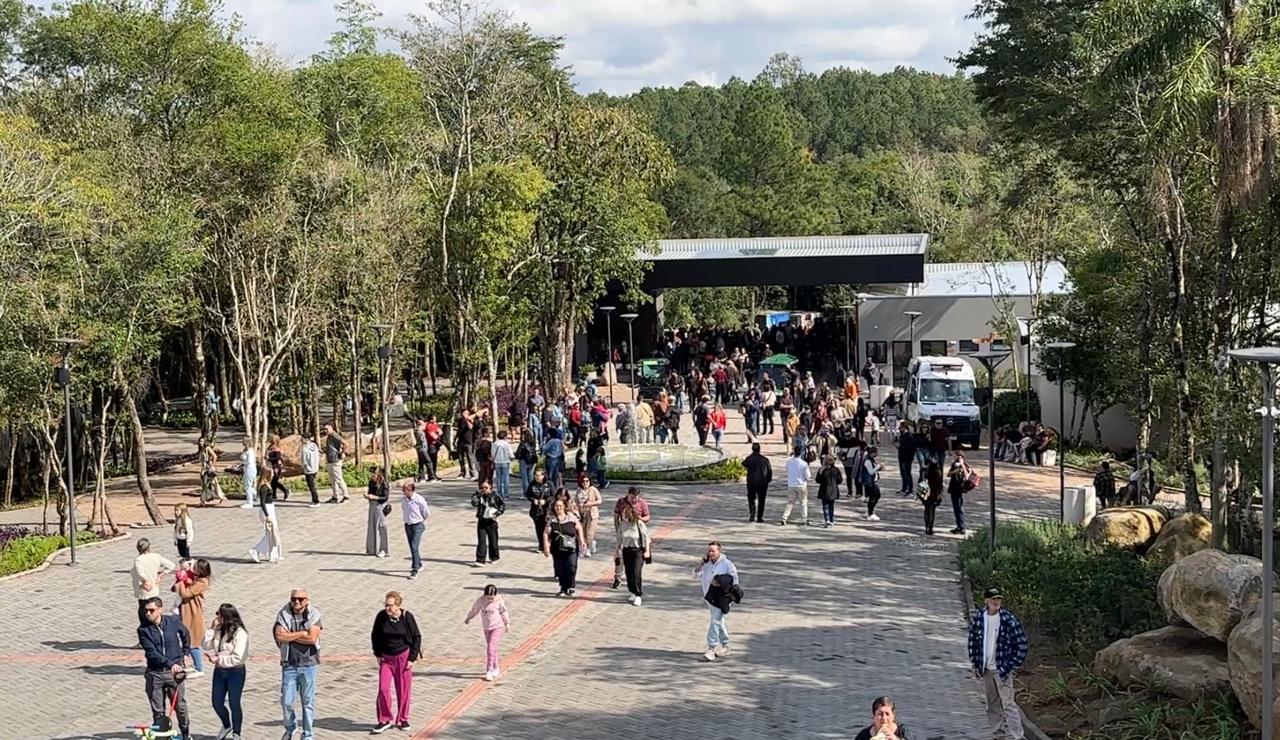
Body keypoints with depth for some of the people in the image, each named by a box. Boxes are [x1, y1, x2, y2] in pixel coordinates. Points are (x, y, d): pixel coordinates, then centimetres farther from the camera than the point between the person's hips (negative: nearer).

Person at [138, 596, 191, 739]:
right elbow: (151, 652, -18)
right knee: (158, 710, 5)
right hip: (155, 673, 0)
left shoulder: (173, 621, -6)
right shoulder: (143, 629, -10)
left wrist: (185, 653, 16)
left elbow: (186, 636, 16)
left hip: (175, 671, 1)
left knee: (180, 705, 11)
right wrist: (170, 664, -28)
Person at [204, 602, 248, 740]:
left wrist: (219, 659, -18)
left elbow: (237, 658, -20)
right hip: (219, 671, 7)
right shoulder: (219, 631, 2)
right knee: (217, 703, 14)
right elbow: (206, 646, 2)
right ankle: (227, 726, 39)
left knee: (234, 703, 5)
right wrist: (211, 629, -7)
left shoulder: (240, 633, -17)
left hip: (235, 672, -6)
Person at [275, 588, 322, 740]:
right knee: (286, 701, 3)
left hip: (308, 664, -1)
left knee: (308, 702, 4)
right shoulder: (283, 614, -1)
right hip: (289, 665, 1)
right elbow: (280, 636, -15)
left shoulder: (314, 614, -4)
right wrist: (302, 633, -12)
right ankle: (290, 727, 31)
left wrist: (290, 635, -11)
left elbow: (312, 638, -16)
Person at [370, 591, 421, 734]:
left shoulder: (407, 617, -13)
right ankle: (385, 719, 7)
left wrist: (412, 658, -7)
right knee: (383, 689, -7)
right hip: (386, 658, 1)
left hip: (403, 657, -1)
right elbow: (375, 636, 7)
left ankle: (402, 719, 22)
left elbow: (417, 637, -4)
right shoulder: (381, 616, -9)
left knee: (404, 690, 6)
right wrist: (378, 654, 3)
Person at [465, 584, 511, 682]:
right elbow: (474, 610, 4)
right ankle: (495, 669, 28)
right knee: (491, 648, 14)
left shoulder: (499, 601, -18)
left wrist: (507, 623, 10)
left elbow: (504, 612, -2)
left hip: (498, 627, -4)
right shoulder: (480, 601, -14)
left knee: (491, 647, -15)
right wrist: (468, 618, 18)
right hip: (487, 627, 4)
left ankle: (489, 671, -13)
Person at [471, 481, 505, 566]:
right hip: (481, 521, 1)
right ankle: (480, 560, -7)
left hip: (491, 521, -1)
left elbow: (503, 505, 4)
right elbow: (474, 503, -16)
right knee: (481, 541, -4)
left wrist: (498, 512, -9)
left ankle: (494, 557, 29)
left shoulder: (495, 497, -3)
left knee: (493, 540, 10)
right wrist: (477, 494, -17)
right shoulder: (479, 497, 1)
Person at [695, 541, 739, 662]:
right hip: (710, 596, 7)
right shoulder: (707, 564, 8)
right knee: (718, 622, 17)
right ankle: (725, 646, 31)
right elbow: (696, 575, 4)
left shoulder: (727, 564, -7)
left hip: (722, 597, -7)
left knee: (716, 621, -14)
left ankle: (711, 649, -15)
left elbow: (734, 580, -3)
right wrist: (702, 563, -7)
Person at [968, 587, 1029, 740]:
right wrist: (975, 663, 7)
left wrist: (1010, 666, -11)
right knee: (992, 704, 14)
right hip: (986, 669, 5)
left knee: (1008, 704, -7)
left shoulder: (1009, 619, -15)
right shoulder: (978, 617, -2)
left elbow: (1021, 644, -11)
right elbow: (972, 640, 10)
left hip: (1001, 669, -5)